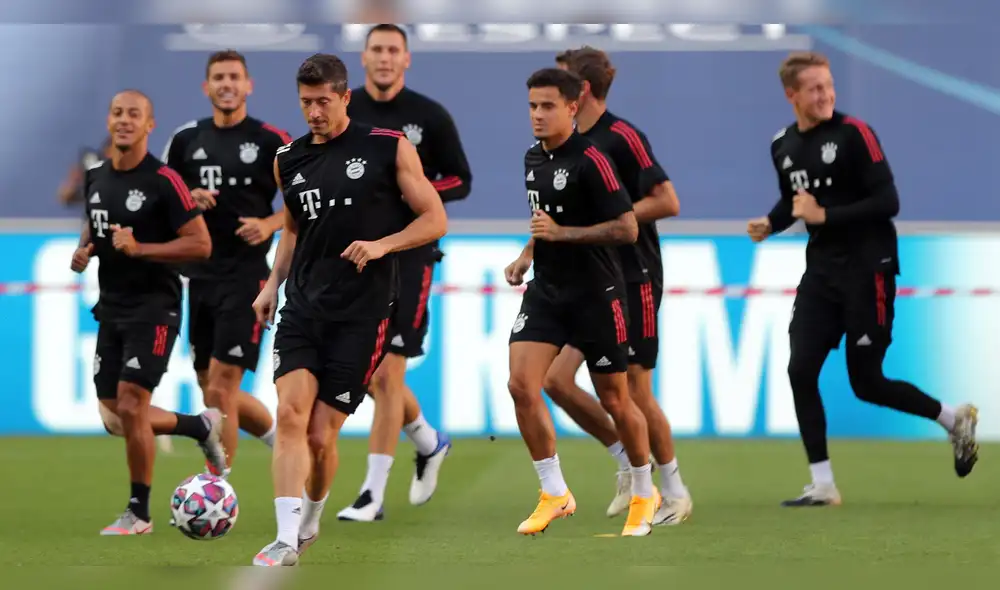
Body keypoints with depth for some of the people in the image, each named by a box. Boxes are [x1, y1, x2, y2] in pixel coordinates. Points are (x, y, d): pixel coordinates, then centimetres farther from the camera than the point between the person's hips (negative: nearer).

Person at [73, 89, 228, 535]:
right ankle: (202, 426, 33)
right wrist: (84, 249, 2)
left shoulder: (163, 181, -14)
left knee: (130, 407, -13)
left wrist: (139, 248, -24)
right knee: (114, 416, 8)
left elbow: (201, 244, -15)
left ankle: (139, 512, 1)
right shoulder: (95, 178, 8)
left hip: (153, 309, -8)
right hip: (111, 309, 8)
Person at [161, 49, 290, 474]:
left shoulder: (271, 141, -5)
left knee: (220, 388, -11)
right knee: (212, 388, 12)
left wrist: (270, 224, -15)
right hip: (199, 275, 6)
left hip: (246, 275, -6)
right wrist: (189, 200, -6)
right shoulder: (185, 140, 8)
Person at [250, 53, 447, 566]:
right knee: (290, 413, -17)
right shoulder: (289, 160, 11)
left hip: (361, 313, -3)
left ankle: (310, 521, 26)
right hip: (302, 308, 3)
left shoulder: (389, 148, -3)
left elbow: (434, 219, 0)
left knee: (321, 436, -2)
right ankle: (287, 540, -21)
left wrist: (382, 244, -16)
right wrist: (273, 284, 12)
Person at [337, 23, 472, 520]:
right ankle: (428, 443, 37)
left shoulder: (430, 117, -3)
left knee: (388, 374, -9)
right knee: (371, 375, 10)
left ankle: (373, 494, -6)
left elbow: (461, 181, 2)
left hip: (408, 256, -4)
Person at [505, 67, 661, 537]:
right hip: (546, 292, 6)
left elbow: (627, 229, -20)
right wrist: (527, 256, 11)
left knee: (615, 401, 5)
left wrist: (561, 233, -24)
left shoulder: (590, 161, -16)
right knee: (521, 385, -12)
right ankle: (555, 494, -1)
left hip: (596, 297, -6)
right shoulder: (533, 159, 8)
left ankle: (644, 493, 27)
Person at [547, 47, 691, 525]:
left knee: (635, 391, -4)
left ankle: (675, 491, 12)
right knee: (556, 380, -2)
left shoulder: (622, 137, -14)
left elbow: (668, 202, -18)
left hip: (633, 283, -8)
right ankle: (627, 463, 14)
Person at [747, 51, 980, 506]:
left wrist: (824, 215, -21)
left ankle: (954, 420, 21)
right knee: (801, 370, -5)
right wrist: (770, 224, 3)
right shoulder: (783, 146, 7)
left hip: (866, 268, -6)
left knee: (866, 383, -3)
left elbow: (888, 202, -17)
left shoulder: (853, 133, -13)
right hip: (822, 271, 6)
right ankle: (822, 485, 3)